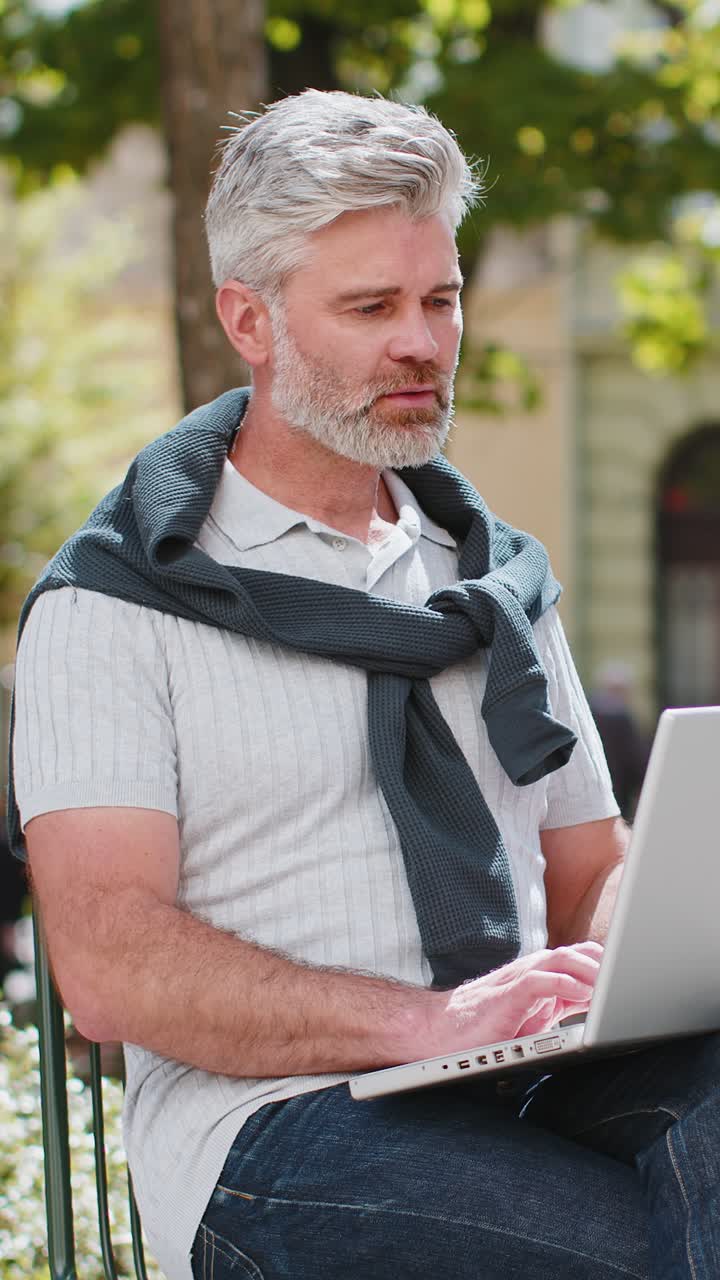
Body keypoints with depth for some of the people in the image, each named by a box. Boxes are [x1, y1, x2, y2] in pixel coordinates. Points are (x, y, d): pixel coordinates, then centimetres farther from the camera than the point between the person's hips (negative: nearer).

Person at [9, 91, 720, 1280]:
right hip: (278, 1126, -5)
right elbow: (111, 965, -8)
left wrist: (622, 972, -1)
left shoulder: (499, 578, 23)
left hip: (528, 1095, 6)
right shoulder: (116, 603, 3)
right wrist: (429, 1022, -21)